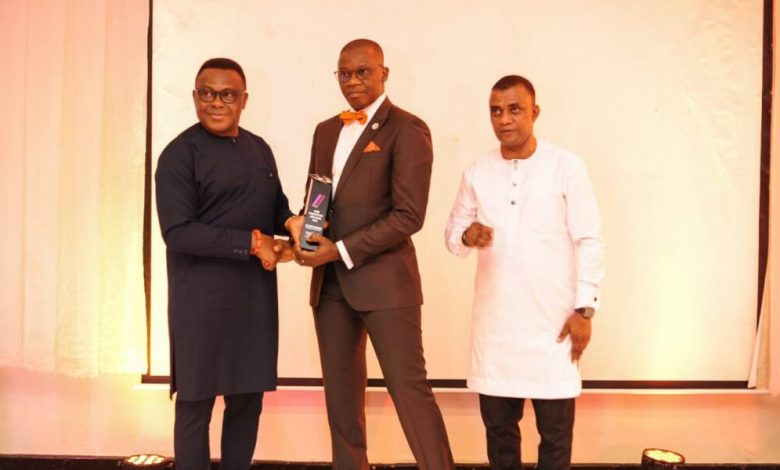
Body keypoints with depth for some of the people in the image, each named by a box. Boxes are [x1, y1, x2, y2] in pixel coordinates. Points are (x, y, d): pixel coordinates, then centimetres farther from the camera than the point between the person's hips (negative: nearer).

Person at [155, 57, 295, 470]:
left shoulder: (259, 149, 13)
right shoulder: (180, 154, -8)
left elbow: (275, 205, 18)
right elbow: (177, 232, -16)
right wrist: (251, 242, -19)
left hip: (255, 294, 6)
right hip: (201, 299, -6)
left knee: (248, 399, 13)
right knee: (195, 403, 5)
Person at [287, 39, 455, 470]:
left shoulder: (407, 129, -7)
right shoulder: (327, 130, 16)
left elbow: (408, 216, -14)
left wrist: (341, 250, -15)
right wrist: (302, 224, -3)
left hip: (384, 279, -7)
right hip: (329, 282, 7)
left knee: (409, 389, -3)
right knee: (340, 391, 13)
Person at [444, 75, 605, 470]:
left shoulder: (567, 167, -5)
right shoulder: (476, 172, 5)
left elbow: (589, 241, -4)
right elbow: (452, 231, 11)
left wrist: (584, 308, -8)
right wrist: (467, 236, -13)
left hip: (552, 319, -3)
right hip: (494, 319, 3)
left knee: (555, 429, 6)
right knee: (497, 423, 13)